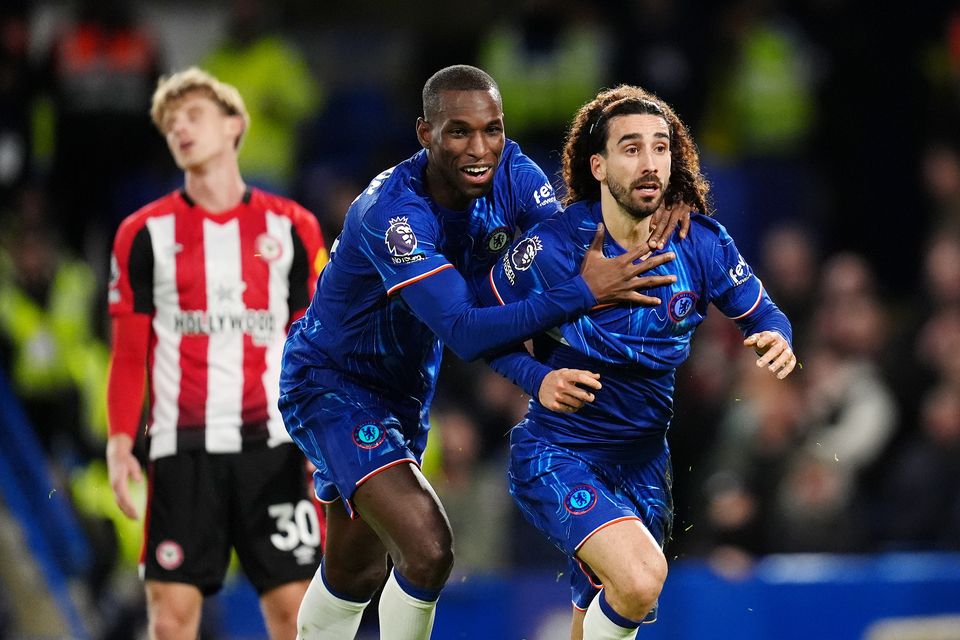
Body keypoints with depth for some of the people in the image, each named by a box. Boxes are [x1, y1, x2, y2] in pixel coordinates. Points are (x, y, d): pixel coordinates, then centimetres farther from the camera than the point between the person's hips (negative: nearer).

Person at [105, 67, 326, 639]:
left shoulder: (293, 228, 7)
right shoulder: (144, 233, 6)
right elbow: (128, 354, 6)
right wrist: (120, 442, -5)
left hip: (274, 447, 0)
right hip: (182, 450, 0)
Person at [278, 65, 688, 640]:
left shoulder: (511, 174, -13)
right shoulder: (393, 213, -34)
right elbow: (465, 334, -41)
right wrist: (582, 292, -48)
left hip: (407, 384, 8)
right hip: (330, 382, -8)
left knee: (356, 571, 20)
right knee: (427, 549, -24)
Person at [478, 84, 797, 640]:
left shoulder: (702, 244, -7)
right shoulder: (549, 249, -17)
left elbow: (761, 314, 6)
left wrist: (775, 340, -17)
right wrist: (537, 380, -23)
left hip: (644, 463, 5)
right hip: (558, 453, -5)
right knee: (641, 579, -30)